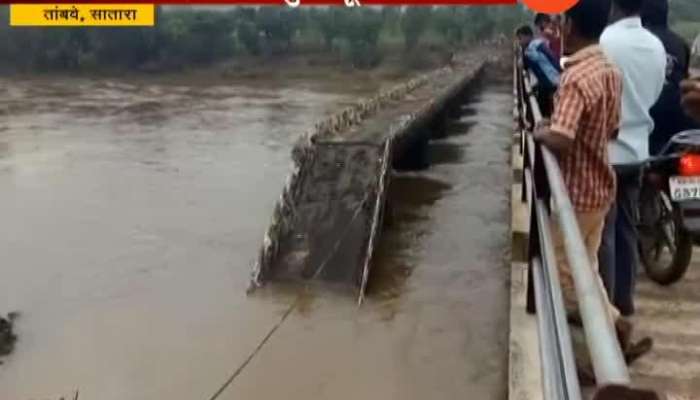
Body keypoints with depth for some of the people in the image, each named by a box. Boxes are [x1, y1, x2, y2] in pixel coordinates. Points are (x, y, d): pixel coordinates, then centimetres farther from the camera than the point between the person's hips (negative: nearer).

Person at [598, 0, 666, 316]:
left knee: (603, 233, 3)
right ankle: (624, 299, 25)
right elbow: (654, 95, 12)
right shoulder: (657, 46, 3)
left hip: (605, 150, -6)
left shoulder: (604, 41, -17)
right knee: (627, 230, 15)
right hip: (637, 149, 6)